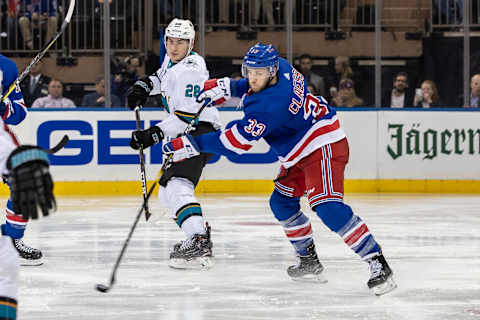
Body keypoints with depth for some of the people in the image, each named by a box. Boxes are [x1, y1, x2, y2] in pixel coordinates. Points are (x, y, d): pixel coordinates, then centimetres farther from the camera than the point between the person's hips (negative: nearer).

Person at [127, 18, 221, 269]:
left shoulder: (190, 70, -19)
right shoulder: (172, 60, 11)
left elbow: (188, 115, -25)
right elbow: (162, 77, 36)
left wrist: (155, 134, -27)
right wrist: (144, 85, 15)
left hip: (201, 130, -11)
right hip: (186, 135, 11)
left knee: (177, 185, -27)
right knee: (168, 191, 19)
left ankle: (198, 244, -41)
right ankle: (199, 234, 26)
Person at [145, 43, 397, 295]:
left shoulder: (271, 105, -30)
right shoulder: (281, 68, -4)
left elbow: (236, 142, -28)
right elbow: (252, 85, 23)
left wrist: (191, 145, -23)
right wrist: (227, 87, 8)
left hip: (324, 147, -11)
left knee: (328, 207, -24)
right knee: (282, 202, 16)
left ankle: (378, 264, -24)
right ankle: (309, 262, 28)